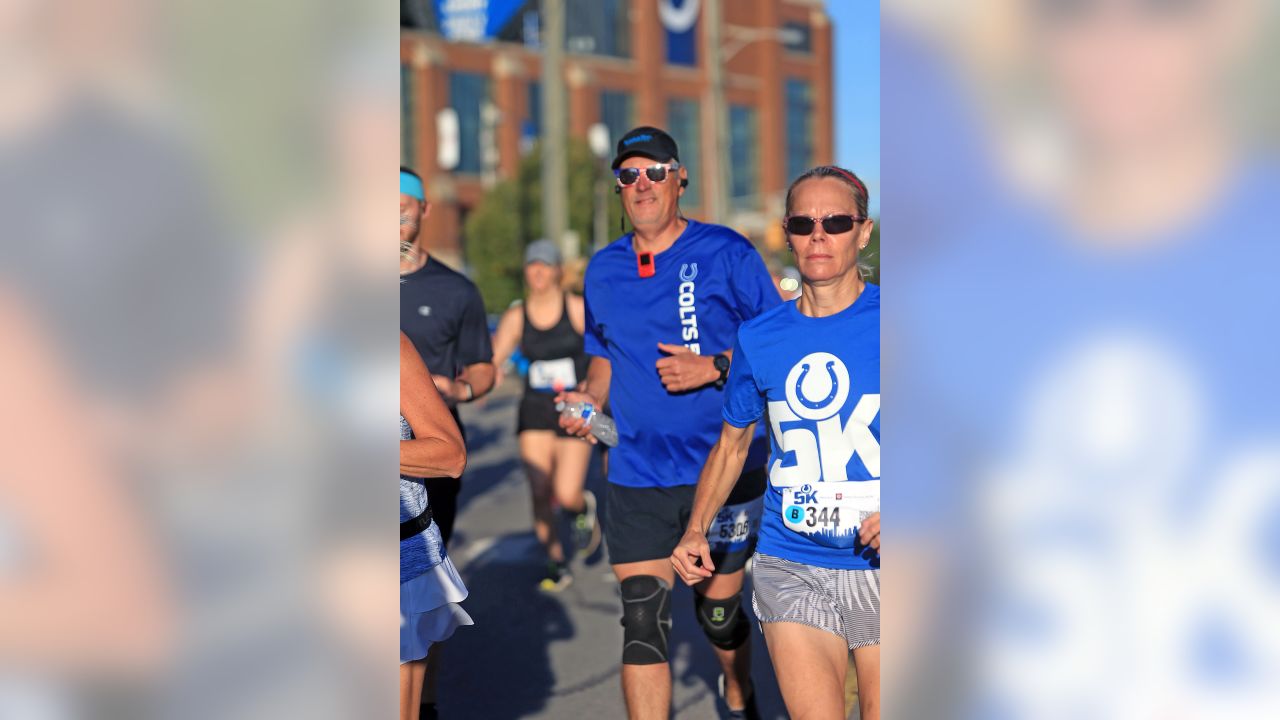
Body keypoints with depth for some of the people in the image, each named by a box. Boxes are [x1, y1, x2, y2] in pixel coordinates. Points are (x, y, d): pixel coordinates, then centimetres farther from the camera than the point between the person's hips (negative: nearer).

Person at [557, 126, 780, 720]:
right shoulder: (603, 269, 8)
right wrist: (588, 398, 1)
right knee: (642, 624, -5)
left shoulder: (726, 253, -6)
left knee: (717, 611, 13)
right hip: (636, 475, 3)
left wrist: (714, 368, -19)